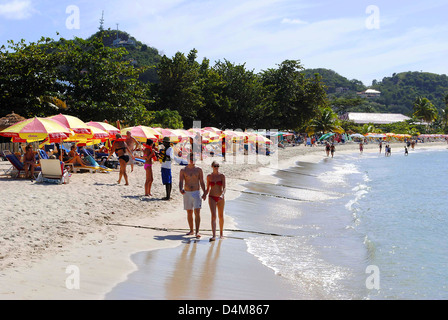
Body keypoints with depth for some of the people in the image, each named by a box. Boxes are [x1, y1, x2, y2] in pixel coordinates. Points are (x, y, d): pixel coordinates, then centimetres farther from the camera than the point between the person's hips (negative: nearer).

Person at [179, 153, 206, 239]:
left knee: (197, 212, -12)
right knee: (189, 213, 9)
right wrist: (180, 189, -25)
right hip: (187, 193, 1)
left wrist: (204, 193, -3)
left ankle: (197, 232, -14)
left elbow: (202, 182, 6)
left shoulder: (199, 170, 4)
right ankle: (191, 230, 23)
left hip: (196, 193, -1)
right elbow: (181, 181, -5)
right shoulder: (183, 170, 4)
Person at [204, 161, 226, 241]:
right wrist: (205, 195, -8)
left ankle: (221, 233, 30)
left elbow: (224, 188, -11)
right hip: (212, 198, 0)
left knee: (221, 216, 11)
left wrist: (222, 195, -29)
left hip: (220, 198, 0)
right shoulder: (209, 176, 2)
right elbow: (208, 188, 10)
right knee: (213, 216, -13)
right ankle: (214, 236, -19)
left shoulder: (222, 176, -4)